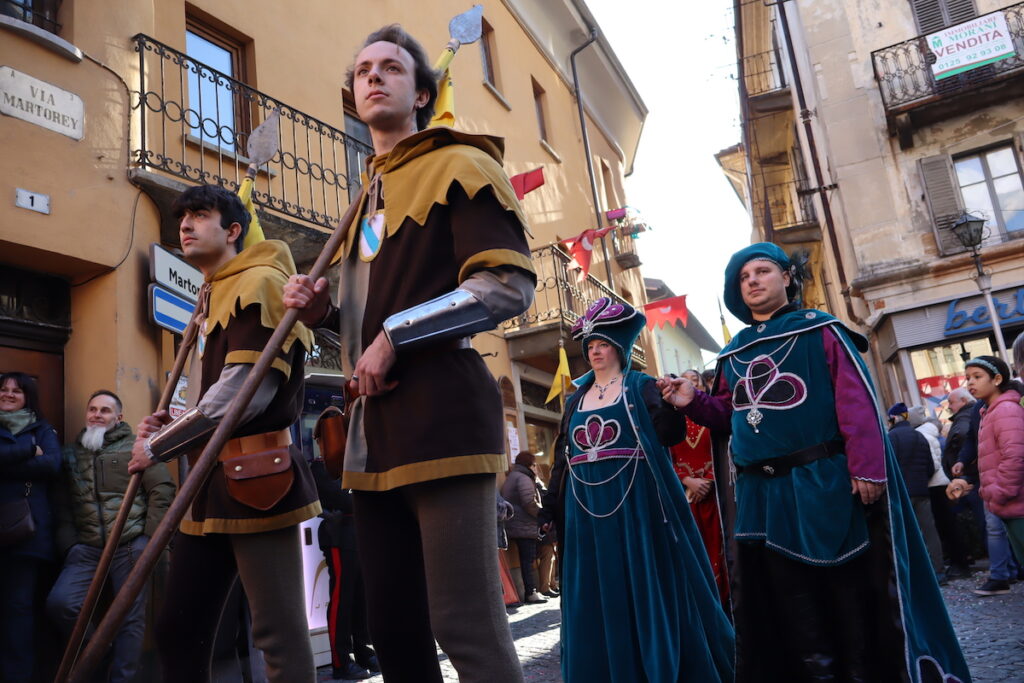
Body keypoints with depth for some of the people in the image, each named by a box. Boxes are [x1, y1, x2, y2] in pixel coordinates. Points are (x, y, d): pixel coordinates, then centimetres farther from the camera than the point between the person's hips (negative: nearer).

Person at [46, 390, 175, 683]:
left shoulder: (135, 446, 6)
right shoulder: (71, 453, 18)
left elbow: (163, 489, 0)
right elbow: (62, 505, 15)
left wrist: (149, 537, -5)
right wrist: (69, 544, 2)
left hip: (131, 546, -3)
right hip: (87, 548, 3)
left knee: (131, 617, -2)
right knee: (59, 603, -16)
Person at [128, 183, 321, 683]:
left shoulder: (260, 282, -7)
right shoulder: (211, 299, 21)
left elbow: (245, 392, -18)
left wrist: (156, 447, -10)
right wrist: (169, 426, 8)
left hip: (254, 477, -10)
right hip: (211, 483, 10)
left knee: (279, 634, -5)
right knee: (176, 630, 14)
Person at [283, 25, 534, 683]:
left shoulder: (460, 165, 1)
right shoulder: (367, 198, 24)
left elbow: (511, 284, -13)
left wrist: (396, 335, -14)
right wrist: (325, 310, 10)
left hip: (442, 416, -8)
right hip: (375, 431, 8)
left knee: (466, 628, -9)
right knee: (393, 628, 13)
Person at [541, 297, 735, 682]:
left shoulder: (641, 387, 2)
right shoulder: (576, 400, 15)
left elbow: (667, 435, -11)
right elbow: (561, 456, 15)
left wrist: (674, 405, -30)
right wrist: (552, 507, 11)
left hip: (636, 505, -5)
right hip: (588, 510, 5)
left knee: (649, 588, 2)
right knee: (599, 595, 9)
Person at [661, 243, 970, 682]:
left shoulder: (819, 331, -3)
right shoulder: (734, 354, 13)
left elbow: (857, 402, -11)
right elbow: (731, 415, 16)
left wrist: (866, 467, -20)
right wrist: (693, 402, -2)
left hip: (824, 484, -5)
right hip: (762, 495, 5)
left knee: (849, 593, 6)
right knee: (789, 602, 13)